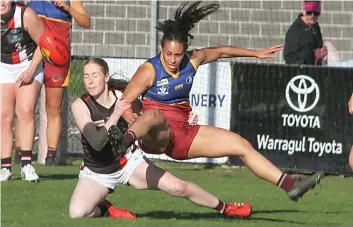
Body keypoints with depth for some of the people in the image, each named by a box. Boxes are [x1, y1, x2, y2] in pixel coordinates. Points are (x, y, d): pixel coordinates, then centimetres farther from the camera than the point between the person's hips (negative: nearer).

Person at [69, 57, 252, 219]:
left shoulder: (122, 97, -12)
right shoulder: (80, 105, -20)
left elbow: (150, 118, 6)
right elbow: (96, 143, -32)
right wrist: (115, 115, -41)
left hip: (128, 161, 2)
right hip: (96, 172, -2)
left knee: (178, 187, -7)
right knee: (77, 213, -28)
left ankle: (224, 207, 17)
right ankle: (107, 209, 4)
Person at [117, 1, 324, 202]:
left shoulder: (192, 61, 2)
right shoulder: (150, 70, -13)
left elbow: (221, 52, 20)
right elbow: (124, 103, -12)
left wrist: (256, 53, 29)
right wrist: (134, 123, -32)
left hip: (183, 133, 7)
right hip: (157, 135, -7)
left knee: (242, 145, 6)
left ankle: (290, 185, 10)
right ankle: (128, 139, -77)